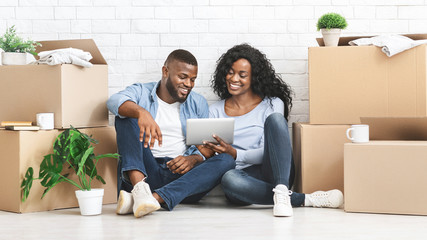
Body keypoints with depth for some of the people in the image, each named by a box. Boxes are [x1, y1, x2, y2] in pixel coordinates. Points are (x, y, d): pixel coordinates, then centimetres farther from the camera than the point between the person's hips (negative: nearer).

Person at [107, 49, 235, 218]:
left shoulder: (198, 104, 18)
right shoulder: (140, 92, 10)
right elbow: (115, 101, -14)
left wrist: (193, 159, -13)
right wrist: (141, 112, -36)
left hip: (181, 177, 2)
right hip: (146, 172, -2)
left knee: (226, 161, -24)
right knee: (126, 115, -16)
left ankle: (155, 197, -41)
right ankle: (139, 187, -41)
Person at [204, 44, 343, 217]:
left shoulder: (272, 104, 7)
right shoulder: (215, 111, 15)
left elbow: (267, 153, -5)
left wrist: (235, 154, -21)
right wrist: (206, 151, -14)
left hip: (275, 173, -1)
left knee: (275, 118, -25)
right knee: (228, 179, -39)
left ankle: (281, 191, -40)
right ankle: (305, 199, -30)